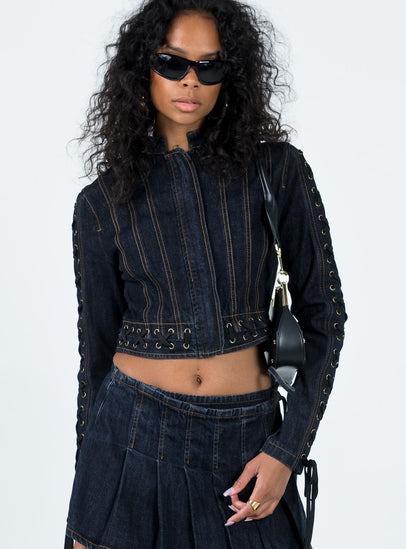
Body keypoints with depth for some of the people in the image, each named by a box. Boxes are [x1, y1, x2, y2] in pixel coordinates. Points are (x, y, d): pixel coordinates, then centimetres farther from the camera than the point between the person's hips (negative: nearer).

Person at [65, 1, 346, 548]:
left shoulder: (279, 169, -3)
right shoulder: (103, 202, -1)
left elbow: (323, 314, 0)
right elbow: (98, 345, 5)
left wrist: (288, 450, -8)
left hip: (246, 445, 0)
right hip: (134, 439, 1)